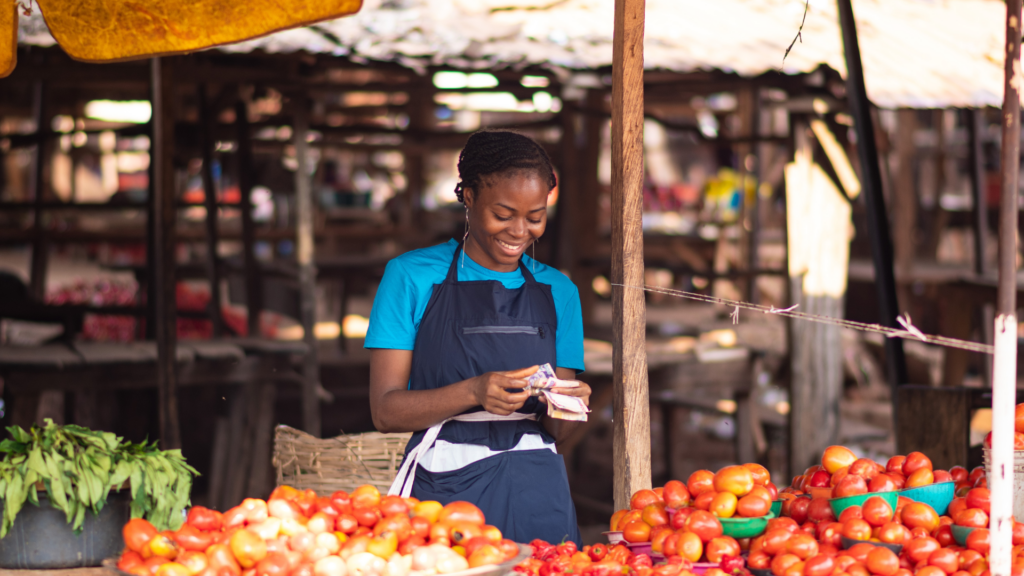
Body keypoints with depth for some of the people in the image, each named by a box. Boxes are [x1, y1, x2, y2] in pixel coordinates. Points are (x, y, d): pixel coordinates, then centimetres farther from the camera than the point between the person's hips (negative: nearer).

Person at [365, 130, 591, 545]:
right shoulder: (412, 276, 2)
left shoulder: (557, 290, 13)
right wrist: (474, 392, -18)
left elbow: (557, 429, 14)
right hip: (443, 490, -3)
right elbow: (385, 410, -4)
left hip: (536, 496, 3)